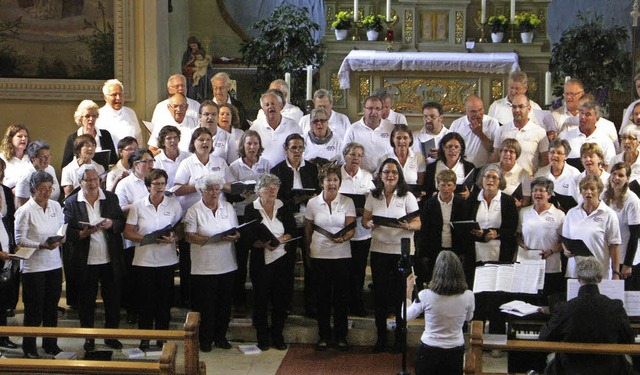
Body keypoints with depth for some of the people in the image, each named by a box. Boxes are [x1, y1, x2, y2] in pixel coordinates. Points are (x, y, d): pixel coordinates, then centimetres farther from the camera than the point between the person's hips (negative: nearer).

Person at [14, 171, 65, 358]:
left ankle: (50, 343, 26)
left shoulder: (56, 206, 5)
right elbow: (19, 239, -12)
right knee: (34, 309, 3)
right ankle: (29, 347, 16)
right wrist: (41, 246, -23)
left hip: (54, 264, 5)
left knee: (52, 306, 12)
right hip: (33, 266, -5)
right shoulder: (25, 211, -12)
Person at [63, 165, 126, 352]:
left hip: (111, 260, 2)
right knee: (86, 301, 7)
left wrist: (112, 224, -14)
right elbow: (68, 232, -6)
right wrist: (83, 233, -23)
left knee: (113, 299, 8)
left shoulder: (111, 198, 6)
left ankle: (111, 335, 22)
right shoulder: (71, 202, -2)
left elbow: (122, 222, 7)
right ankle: (88, 337, 20)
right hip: (86, 261, -2)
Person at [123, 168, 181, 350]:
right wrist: (147, 239, -15)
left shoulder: (173, 204, 3)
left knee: (164, 300, 6)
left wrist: (173, 238, -13)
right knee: (145, 299, 3)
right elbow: (128, 233, -1)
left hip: (167, 260, 1)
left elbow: (181, 230, 9)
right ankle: (145, 337, 14)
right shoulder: (138, 206, 0)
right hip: (144, 260, -1)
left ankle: (162, 336, 18)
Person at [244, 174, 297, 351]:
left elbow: (293, 232, 0)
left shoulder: (284, 208, 8)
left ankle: (277, 336, 15)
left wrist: (279, 240, -19)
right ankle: (262, 337, 13)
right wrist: (264, 244, -26)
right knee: (261, 299, 2)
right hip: (261, 261, -2)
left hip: (283, 259, 2)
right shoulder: (251, 210, 1)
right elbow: (249, 237, -8)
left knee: (281, 298, 3)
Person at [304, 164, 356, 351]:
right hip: (319, 255, 1)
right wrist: (308, 252, 9)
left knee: (341, 296, 4)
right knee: (322, 296, 6)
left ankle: (341, 336, 15)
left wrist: (343, 238, -25)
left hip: (342, 255, -1)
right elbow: (308, 231, 10)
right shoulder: (313, 203, 2)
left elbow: (351, 229, -5)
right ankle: (324, 336, 16)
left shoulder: (347, 202, 0)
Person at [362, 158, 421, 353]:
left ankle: (400, 338, 12)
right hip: (379, 250, 2)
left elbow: (418, 223, -2)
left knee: (400, 295, 1)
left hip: (402, 251, -2)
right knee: (379, 294, 5)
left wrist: (408, 226, -23)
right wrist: (370, 224, -13)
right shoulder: (373, 196, 6)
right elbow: (364, 220, 9)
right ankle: (381, 337, 15)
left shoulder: (407, 197, -1)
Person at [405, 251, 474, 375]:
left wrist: (409, 289, 7)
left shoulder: (425, 295, -20)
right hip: (455, 352, 2)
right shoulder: (468, 296, -15)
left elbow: (406, 316, -2)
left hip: (428, 351, -2)